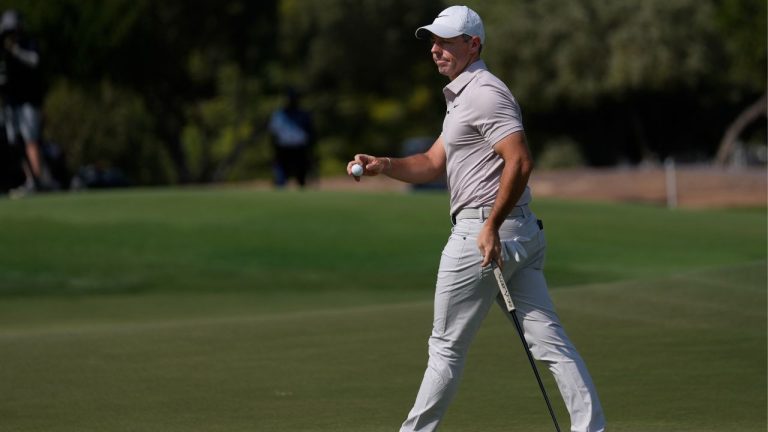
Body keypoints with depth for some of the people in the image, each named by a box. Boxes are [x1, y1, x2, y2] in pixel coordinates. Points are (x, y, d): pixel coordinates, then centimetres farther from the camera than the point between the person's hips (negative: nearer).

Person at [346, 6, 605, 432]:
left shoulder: (484, 93, -12)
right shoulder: (462, 96, 22)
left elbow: (520, 162, -22)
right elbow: (432, 163, 23)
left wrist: (491, 226, -24)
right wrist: (383, 165, 6)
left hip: (485, 232, -10)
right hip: (521, 232, 10)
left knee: (447, 344, 2)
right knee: (547, 337, 2)